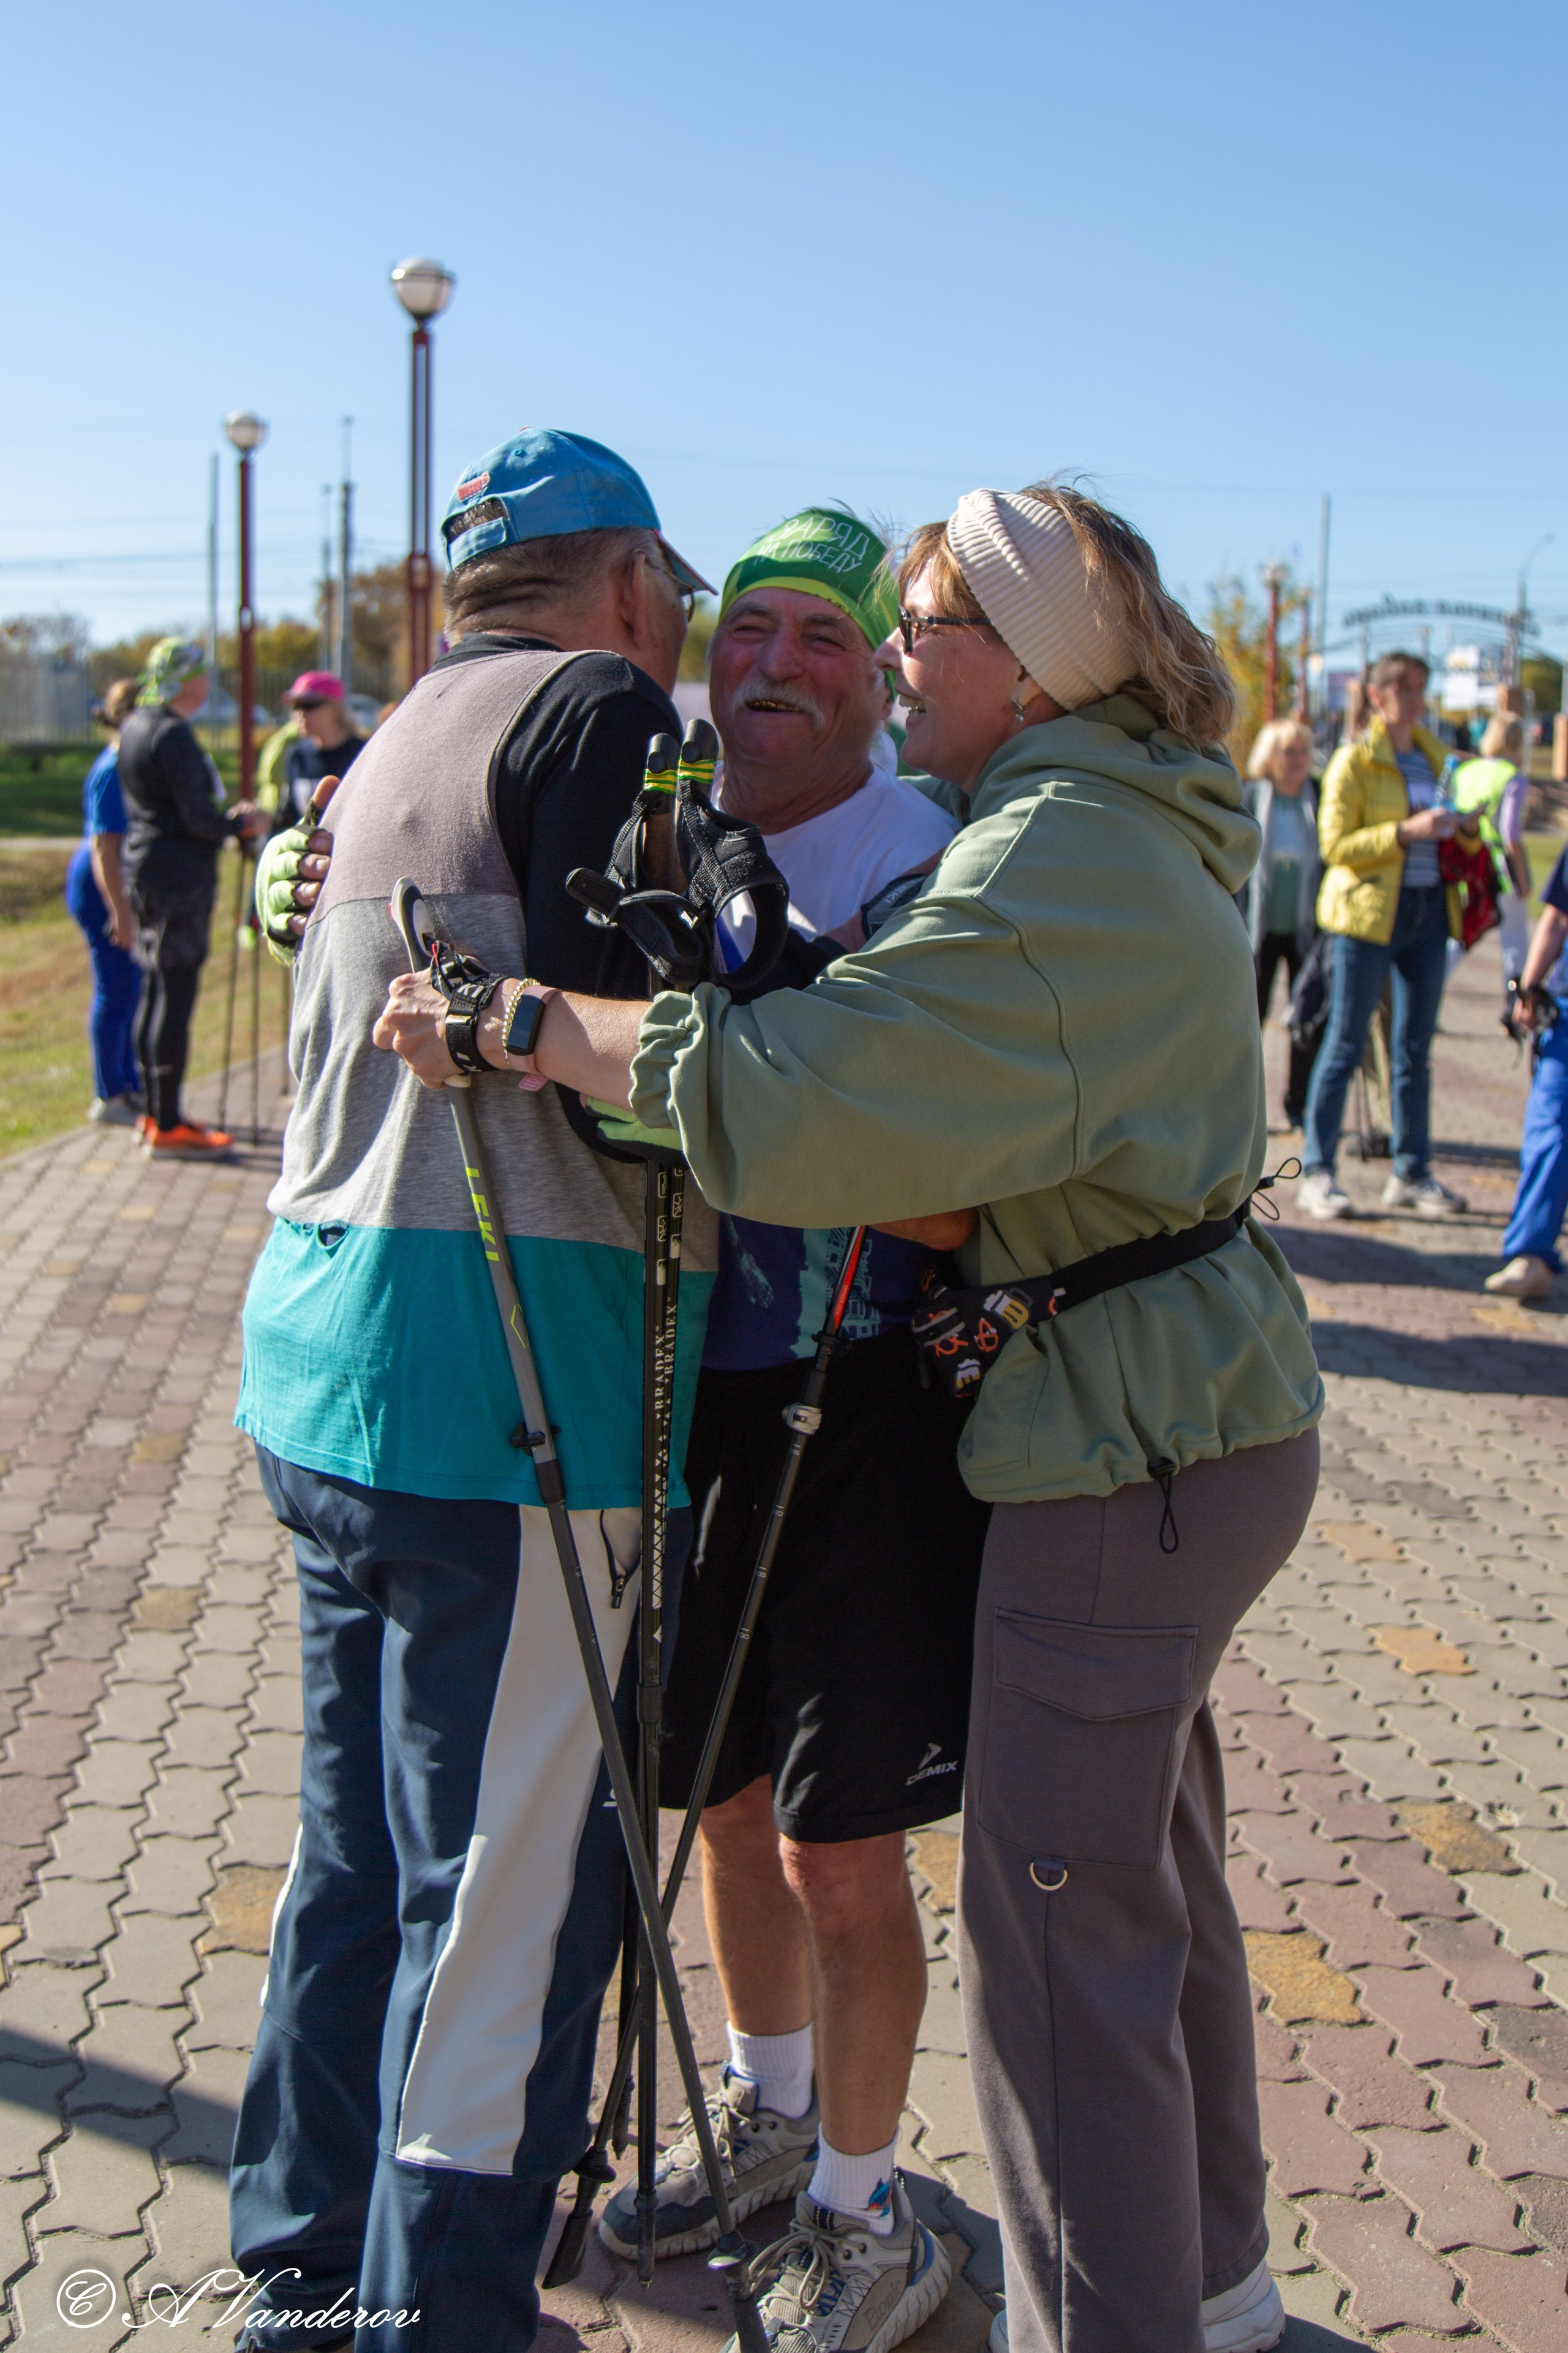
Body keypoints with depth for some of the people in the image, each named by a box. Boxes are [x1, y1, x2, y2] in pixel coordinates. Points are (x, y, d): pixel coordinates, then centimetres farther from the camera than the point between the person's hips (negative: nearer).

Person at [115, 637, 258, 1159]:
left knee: (156, 993, 14)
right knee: (175, 995, -7)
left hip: (145, 870, 10)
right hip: (179, 876, -10)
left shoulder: (135, 726, 14)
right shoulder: (173, 735, -16)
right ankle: (168, 1127, -4)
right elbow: (198, 819, -20)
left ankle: (157, 1114, 22)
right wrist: (238, 822, -1)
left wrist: (227, 820, 11)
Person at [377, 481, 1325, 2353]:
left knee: (1058, 1917, 0)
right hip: (1201, 1418, 11)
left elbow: (805, 1091, -30)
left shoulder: (1059, 853, -19)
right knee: (1146, 1863, 22)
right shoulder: (1119, 829, 15)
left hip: (1127, 1442, -11)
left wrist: (513, 1025, -21)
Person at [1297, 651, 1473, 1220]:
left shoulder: (1434, 755, 15)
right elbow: (1335, 846, -12)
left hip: (1428, 908, 6)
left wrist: (1462, 825, 3)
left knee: (1416, 1048, 9)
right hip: (1369, 911, -6)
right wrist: (1406, 832, -22)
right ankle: (1316, 1173, 2)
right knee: (1346, 1044, -3)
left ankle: (1411, 1174, 16)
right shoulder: (1354, 760, -5)